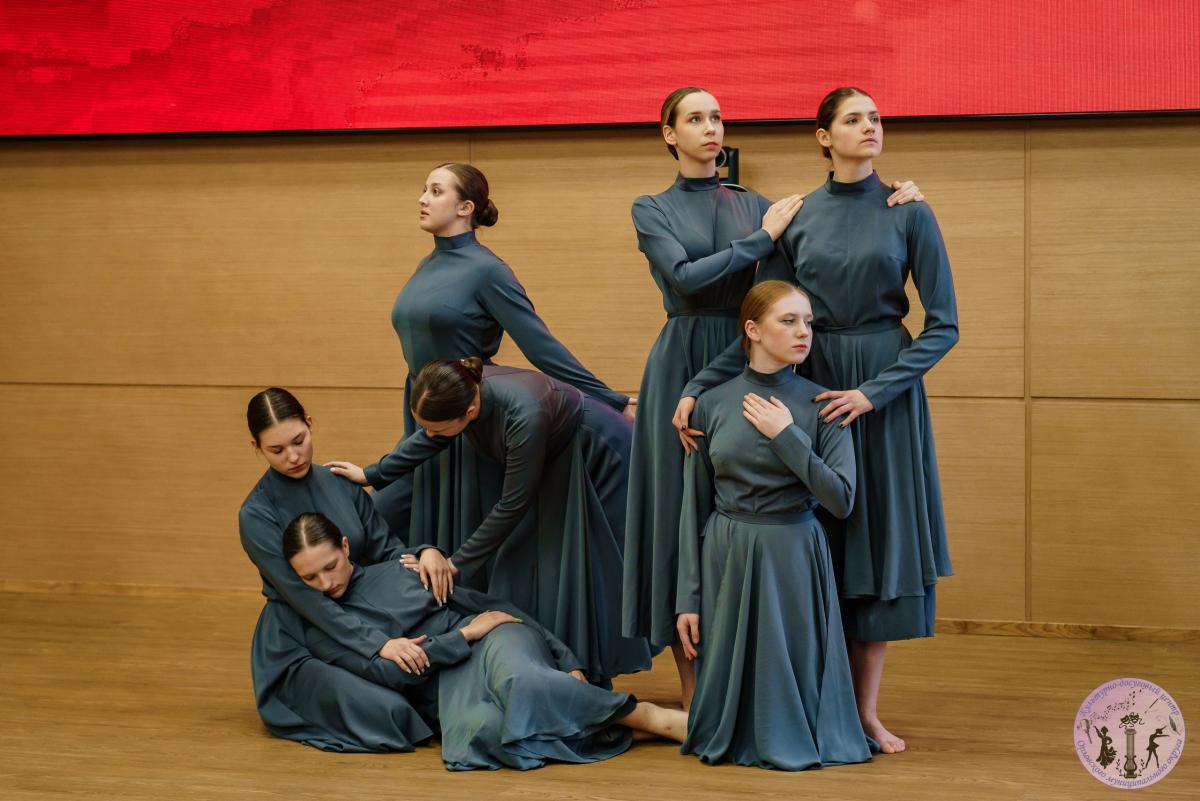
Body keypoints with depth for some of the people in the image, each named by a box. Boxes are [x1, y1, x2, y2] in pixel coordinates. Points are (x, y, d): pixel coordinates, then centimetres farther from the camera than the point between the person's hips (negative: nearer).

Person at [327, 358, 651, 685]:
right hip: (555, 460, 7)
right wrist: (372, 475, 6)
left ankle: (594, 679, 12)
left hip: (600, 459, -7)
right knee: (522, 566, 3)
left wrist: (458, 563, -20)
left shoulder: (523, 417, -42)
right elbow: (429, 439, 3)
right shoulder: (459, 390, -22)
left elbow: (512, 506, -28)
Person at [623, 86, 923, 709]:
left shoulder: (753, 205, 12)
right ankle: (693, 691, 5)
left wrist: (895, 198, -10)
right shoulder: (651, 209, 3)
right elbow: (685, 277, -13)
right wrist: (761, 239, -10)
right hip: (682, 365, -3)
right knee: (682, 509, -2)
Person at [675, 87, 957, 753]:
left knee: (879, 535, 0)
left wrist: (873, 392, -13)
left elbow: (943, 325, -4)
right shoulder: (796, 218, 4)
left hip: (886, 388, -1)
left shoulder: (909, 214, -1)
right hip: (811, 382, 1)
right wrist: (698, 387, -3)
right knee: (816, 540, 2)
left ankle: (865, 709, 9)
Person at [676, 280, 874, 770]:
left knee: (790, 686, 1)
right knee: (729, 683, 6)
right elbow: (694, 507, 3)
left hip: (794, 558, -1)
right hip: (726, 559, 1)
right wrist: (688, 598, 0)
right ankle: (729, 734, 33)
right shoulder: (713, 404, 0)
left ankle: (788, 739, 28)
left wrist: (787, 437, -16)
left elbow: (840, 501, -11)